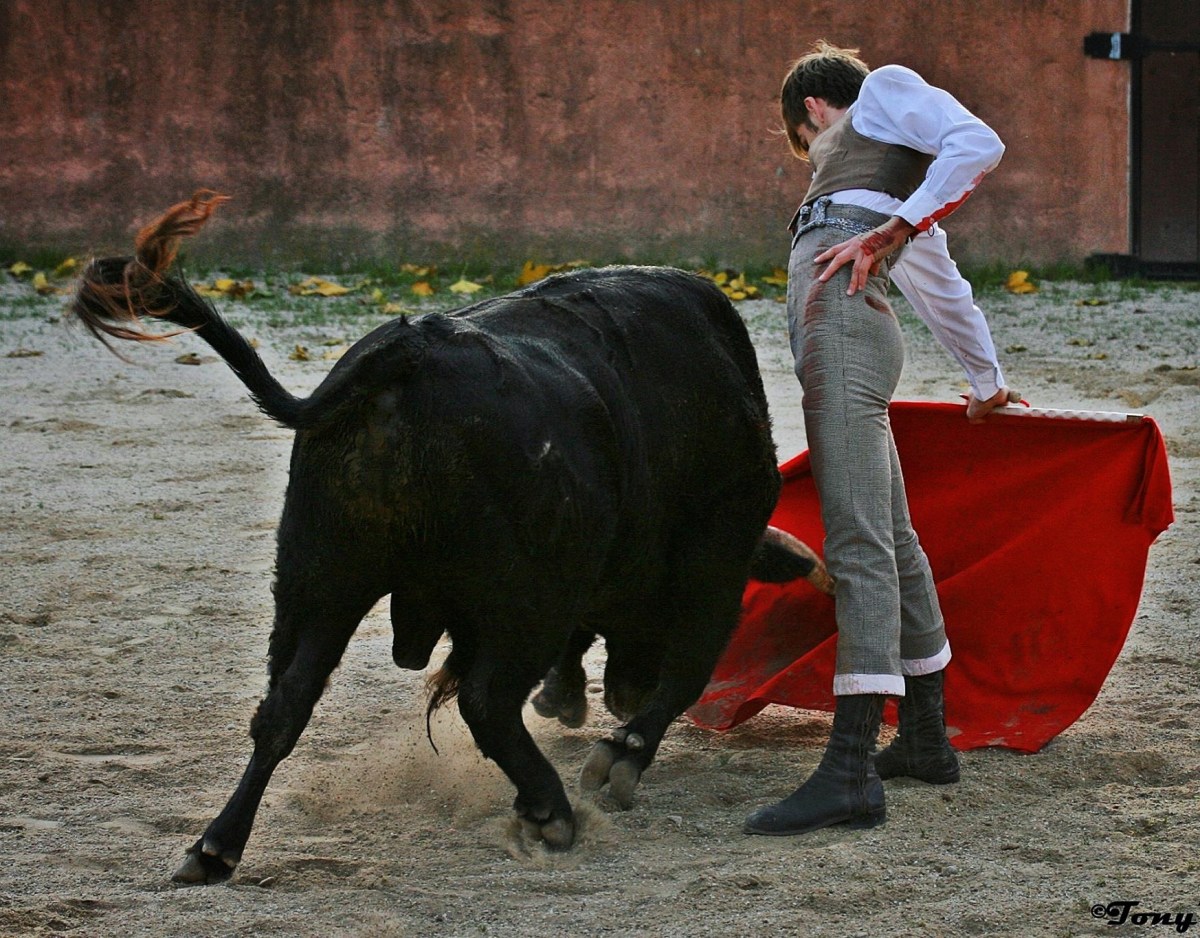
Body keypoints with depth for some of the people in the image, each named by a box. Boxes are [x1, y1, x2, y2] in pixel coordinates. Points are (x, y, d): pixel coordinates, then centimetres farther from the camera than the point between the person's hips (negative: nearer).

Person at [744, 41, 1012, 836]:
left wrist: (892, 230, -12)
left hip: (842, 317, -10)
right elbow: (944, 290, 48)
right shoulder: (896, 182, 36)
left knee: (859, 543, -18)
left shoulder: (887, 88, 13)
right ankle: (927, 740, 24)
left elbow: (978, 144, -6)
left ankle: (850, 772, -28)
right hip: (832, 327, 10)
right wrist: (988, 380, 60)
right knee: (892, 538, 15)